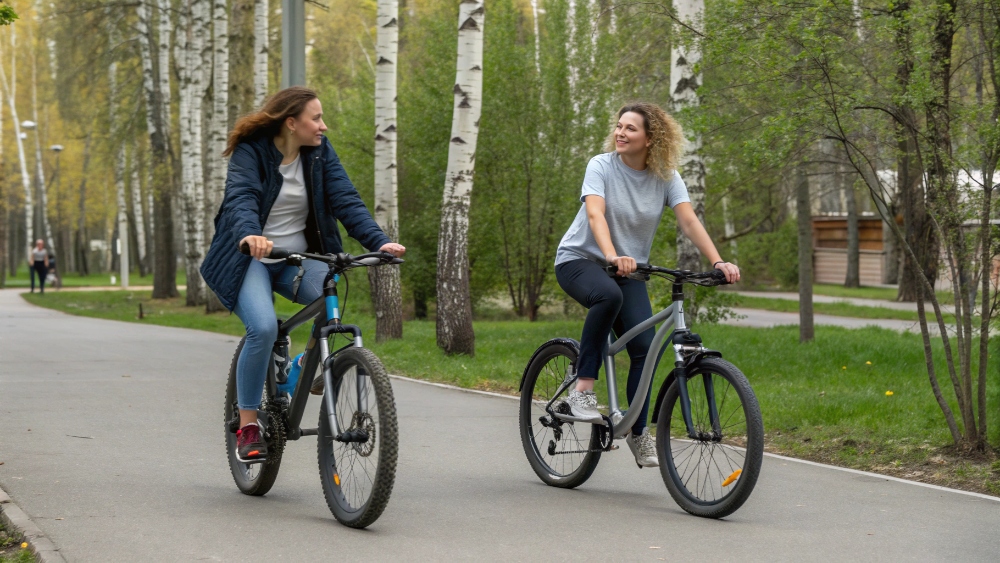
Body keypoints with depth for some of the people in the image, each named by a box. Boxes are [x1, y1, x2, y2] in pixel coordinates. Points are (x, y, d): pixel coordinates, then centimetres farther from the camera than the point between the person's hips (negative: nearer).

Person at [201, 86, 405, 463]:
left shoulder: (320, 153, 1)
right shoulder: (249, 152, -11)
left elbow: (345, 199, -9)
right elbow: (241, 198, -28)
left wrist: (378, 241, -26)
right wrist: (249, 235, -50)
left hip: (298, 260, 4)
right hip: (250, 259, -4)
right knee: (263, 328, -28)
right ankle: (248, 427, -14)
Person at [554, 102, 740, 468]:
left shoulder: (666, 176, -4)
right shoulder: (601, 166, -13)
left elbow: (689, 221, -15)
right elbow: (595, 214, -29)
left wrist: (718, 262, -30)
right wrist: (612, 256, -47)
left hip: (628, 269, 4)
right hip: (580, 260, -4)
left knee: (645, 347, -13)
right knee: (609, 295, -38)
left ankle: (638, 432, 4)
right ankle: (582, 389, -28)